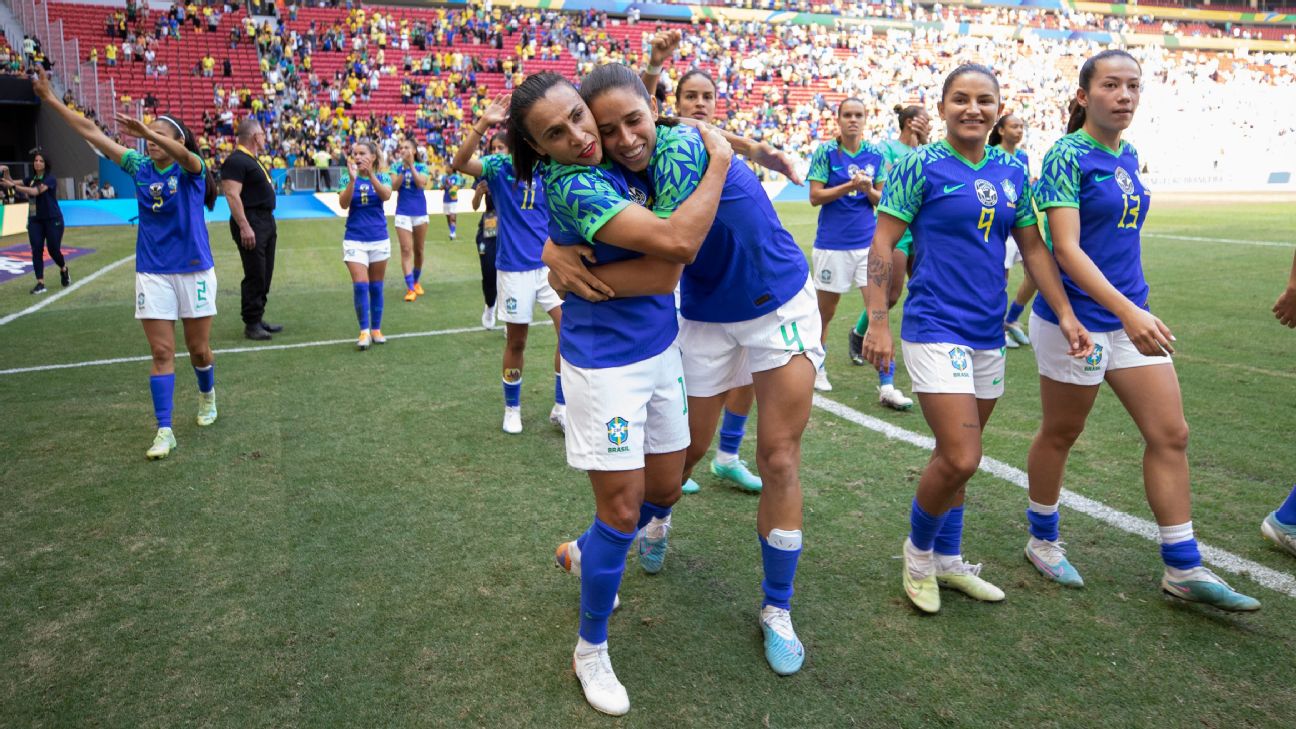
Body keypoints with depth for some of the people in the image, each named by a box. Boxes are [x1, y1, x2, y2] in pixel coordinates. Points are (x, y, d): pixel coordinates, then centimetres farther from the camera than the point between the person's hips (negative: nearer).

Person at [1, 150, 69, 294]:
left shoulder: (50, 179, -12)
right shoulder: (31, 179, 7)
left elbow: (35, 191, -25)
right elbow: (12, 183, 7)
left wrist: (13, 186, -29)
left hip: (52, 219, -5)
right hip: (35, 220, 5)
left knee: (53, 250, -1)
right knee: (36, 250, -4)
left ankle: (64, 270, 31)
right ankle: (40, 283, -3)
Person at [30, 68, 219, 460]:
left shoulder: (191, 167, -8)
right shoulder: (139, 166, 4)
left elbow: (181, 154, -33)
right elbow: (90, 131, 6)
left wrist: (148, 131, -49)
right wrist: (51, 98, 4)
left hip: (194, 271, -3)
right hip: (152, 273, 3)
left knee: (198, 348, 8)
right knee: (162, 352, -2)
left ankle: (207, 395, 38)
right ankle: (164, 430, 1)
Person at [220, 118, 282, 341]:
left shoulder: (252, 160, 19)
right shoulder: (236, 161, -13)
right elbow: (232, 195, -20)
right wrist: (244, 227, -26)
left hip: (266, 221, 10)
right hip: (251, 222, -10)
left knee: (265, 274, 13)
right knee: (255, 275, -7)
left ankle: (258, 318, 21)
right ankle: (251, 324, 0)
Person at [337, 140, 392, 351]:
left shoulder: (382, 177, 1)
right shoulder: (347, 178, 0)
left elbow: (386, 195, -20)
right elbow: (343, 204, -15)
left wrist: (371, 174, -33)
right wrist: (352, 179, -26)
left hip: (379, 239, 1)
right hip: (355, 240, -1)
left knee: (376, 286, 9)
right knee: (360, 285, -11)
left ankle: (376, 329, 19)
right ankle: (364, 331, -6)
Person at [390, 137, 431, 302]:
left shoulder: (422, 167, 1)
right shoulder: (396, 167, 3)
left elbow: (421, 183, -17)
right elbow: (395, 185, -11)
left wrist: (411, 165, -17)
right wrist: (403, 168, -16)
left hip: (420, 213, 0)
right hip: (403, 213, 0)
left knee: (418, 250, 11)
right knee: (406, 250, -9)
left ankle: (416, 282, 30)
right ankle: (410, 288, -11)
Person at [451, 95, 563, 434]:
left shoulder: (548, 166, 4)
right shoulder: (499, 166, -5)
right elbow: (460, 162, -22)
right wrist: (482, 124, -35)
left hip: (551, 262, 3)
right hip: (514, 267, -2)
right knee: (516, 341, 7)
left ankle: (560, 407, 9)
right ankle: (512, 408, 28)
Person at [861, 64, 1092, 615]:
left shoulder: (1012, 171, 9)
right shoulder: (921, 166, -6)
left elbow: (1033, 247, 14)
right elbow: (882, 244, -8)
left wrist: (1065, 314, 7)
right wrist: (878, 322, -14)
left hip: (988, 332, 6)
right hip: (936, 328, -6)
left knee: (955, 456, 14)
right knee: (961, 459, -12)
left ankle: (947, 560, 31)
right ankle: (917, 553, 15)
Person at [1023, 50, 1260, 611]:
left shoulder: (1128, 156, 10)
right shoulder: (1067, 155, -13)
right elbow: (1066, 248, -22)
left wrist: (1136, 310, 19)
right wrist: (1128, 311, -31)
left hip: (1132, 316, 7)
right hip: (1076, 318, -7)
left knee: (1170, 434, 5)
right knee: (1059, 435, 7)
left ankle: (1183, 569, 15)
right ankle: (1043, 540, 28)